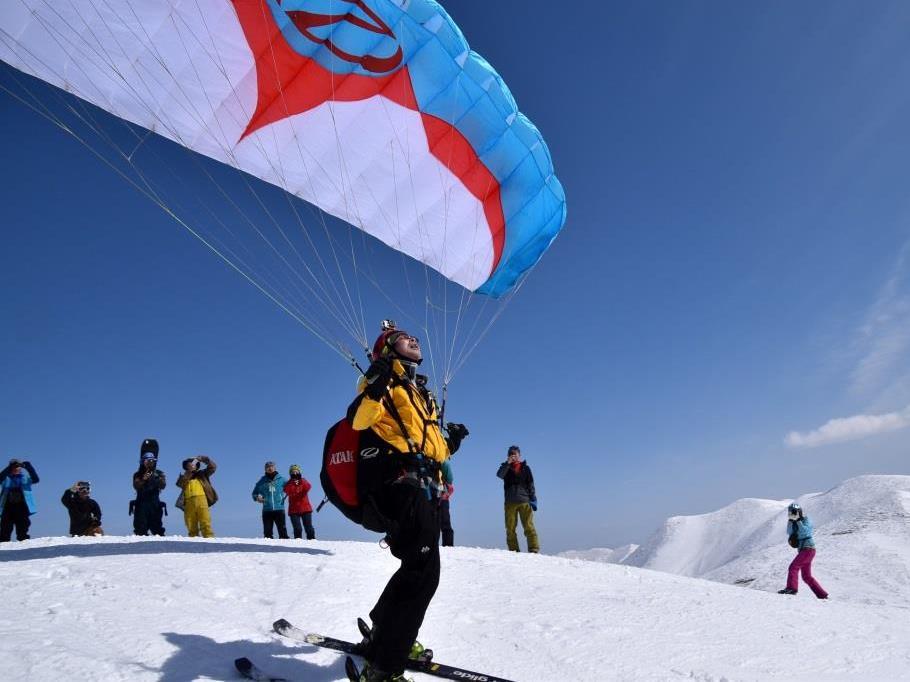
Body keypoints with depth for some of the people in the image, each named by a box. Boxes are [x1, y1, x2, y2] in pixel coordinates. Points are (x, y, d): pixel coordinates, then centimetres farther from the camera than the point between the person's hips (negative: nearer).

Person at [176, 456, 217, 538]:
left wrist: (203, 459, 4)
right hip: (189, 502, 1)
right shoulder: (184, 477, 24)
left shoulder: (202, 474, 23)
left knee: (205, 523, -13)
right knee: (191, 526, -3)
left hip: (201, 499, -1)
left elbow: (212, 467, 15)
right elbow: (179, 484, 4)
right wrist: (188, 472, -2)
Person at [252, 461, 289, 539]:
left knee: (283, 531, -7)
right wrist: (257, 498, -3)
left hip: (279, 509, -2)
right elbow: (254, 493, 18)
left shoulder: (281, 479, 5)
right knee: (267, 532, 4)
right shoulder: (262, 481, 8)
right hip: (266, 510, 2)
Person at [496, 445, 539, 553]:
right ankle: (513, 551, 3)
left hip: (524, 501, -1)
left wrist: (533, 500, 3)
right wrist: (508, 463, -19)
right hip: (510, 502, 1)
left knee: (529, 527, -9)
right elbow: (500, 475, -10)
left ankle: (534, 550, -10)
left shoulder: (525, 468, 12)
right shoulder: (506, 467, 12)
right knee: (510, 529, -1)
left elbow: (531, 484, 11)